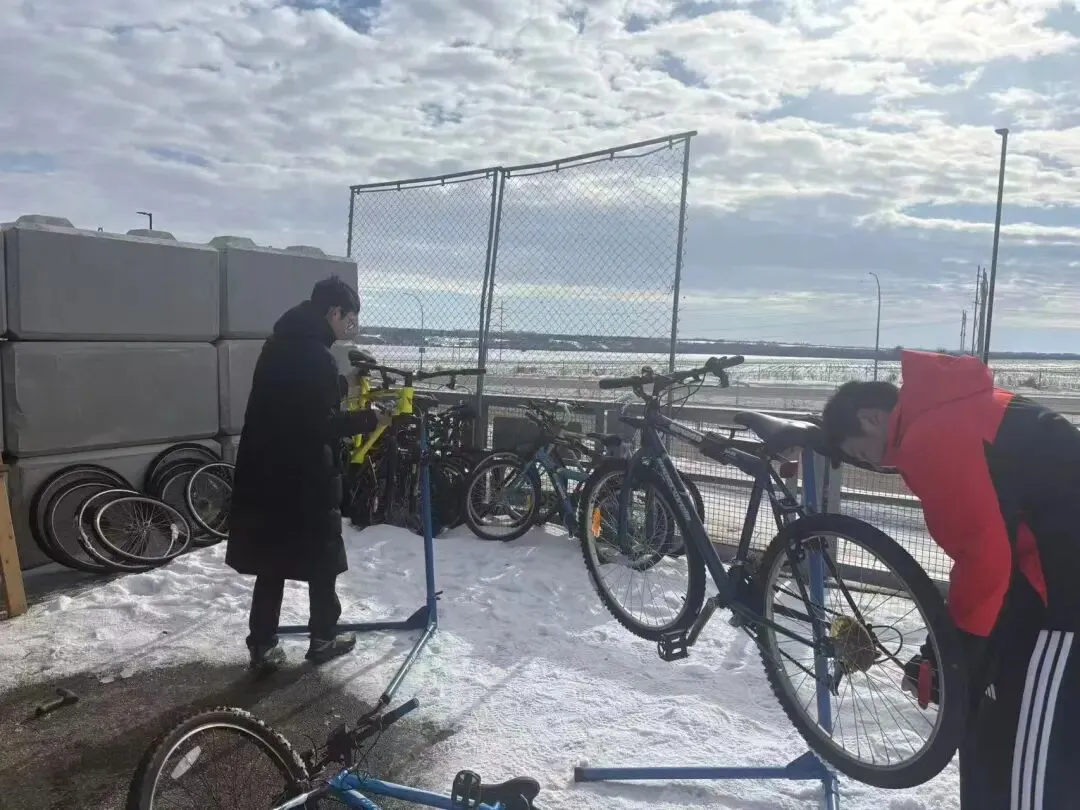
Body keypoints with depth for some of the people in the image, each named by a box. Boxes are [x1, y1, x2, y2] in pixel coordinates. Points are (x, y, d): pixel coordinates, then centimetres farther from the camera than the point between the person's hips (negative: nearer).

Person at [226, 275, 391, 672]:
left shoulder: (279, 344, 11)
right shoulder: (316, 356, -19)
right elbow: (321, 424, -21)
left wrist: (351, 414, 17)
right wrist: (368, 420, -9)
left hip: (267, 472, 8)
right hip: (306, 477, -8)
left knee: (272, 562, 13)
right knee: (323, 560, 9)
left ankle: (263, 645, 19)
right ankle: (324, 639, 22)